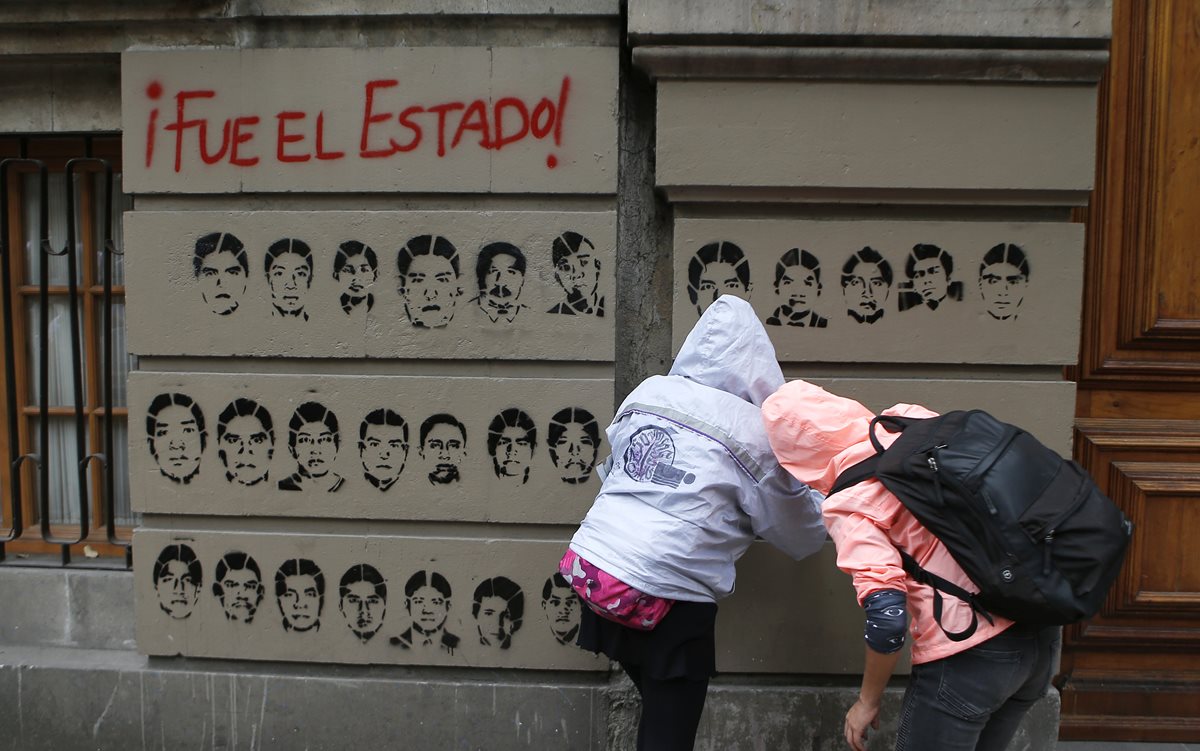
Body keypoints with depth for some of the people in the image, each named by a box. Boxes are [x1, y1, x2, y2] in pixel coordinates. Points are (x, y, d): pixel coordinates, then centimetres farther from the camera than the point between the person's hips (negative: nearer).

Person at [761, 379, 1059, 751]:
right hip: (1042, 630, 8)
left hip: (967, 657, -7)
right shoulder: (912, 419, 4)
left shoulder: (847, 502, -14)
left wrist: (867, 701, -4)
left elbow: (887, 616, -18)